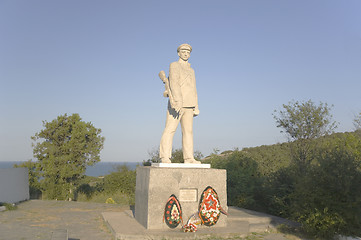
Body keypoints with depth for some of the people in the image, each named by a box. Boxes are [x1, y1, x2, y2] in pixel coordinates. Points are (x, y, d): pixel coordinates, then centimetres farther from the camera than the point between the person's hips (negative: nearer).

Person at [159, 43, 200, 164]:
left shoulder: (191, 70, 24)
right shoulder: (174, 65, 3)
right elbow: (174, 83, -11)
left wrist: (196, 107, 12)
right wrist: (178, 101, -23)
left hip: (188, 105, 7)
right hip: (176, 103, -7)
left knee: (188, 131, 2)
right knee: (170, 129, -10)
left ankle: (188, 158, 2)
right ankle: (165, 157, -11)